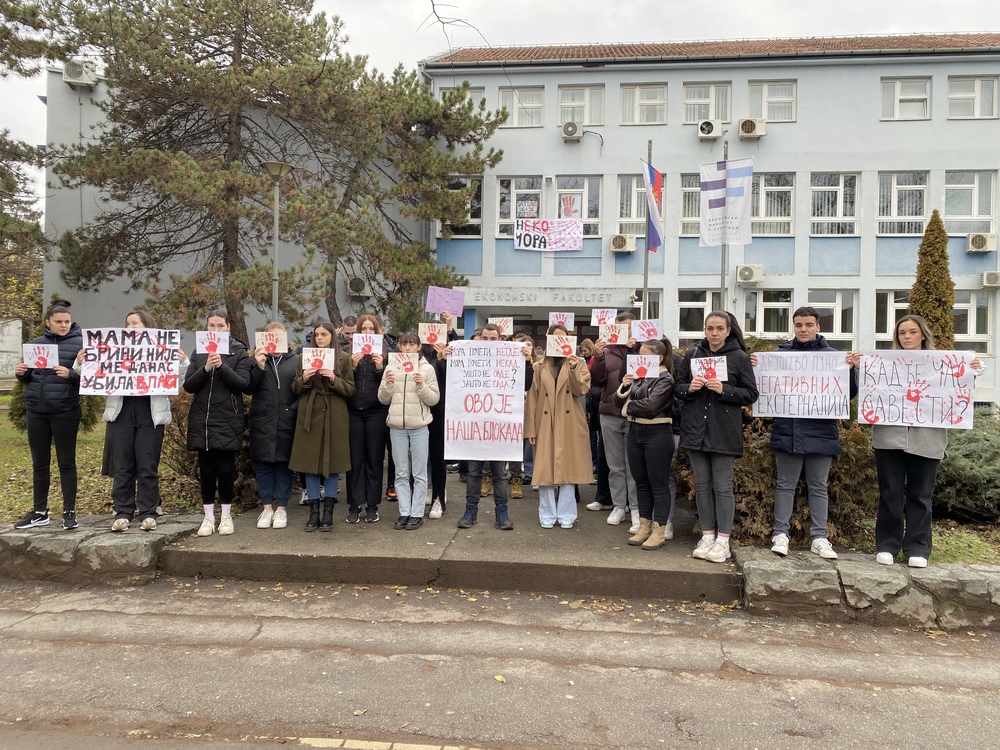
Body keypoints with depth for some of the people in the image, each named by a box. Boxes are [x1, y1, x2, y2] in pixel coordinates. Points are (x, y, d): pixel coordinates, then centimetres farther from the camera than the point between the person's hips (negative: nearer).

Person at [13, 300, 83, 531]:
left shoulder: (80, 343, -3)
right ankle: (39, 512, 21)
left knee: (66, 462, 2)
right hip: (36, 410, 5)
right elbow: (28, 377, 16)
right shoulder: (37, 343, 10)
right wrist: (20, 373, -5)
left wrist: (70, 374, -26)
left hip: (65, 412, -4)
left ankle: (69, 512, 9)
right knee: (39, 463, 11)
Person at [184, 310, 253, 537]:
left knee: (225, 469, 1)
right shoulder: (198, 352, 10)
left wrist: (222, 366, -21)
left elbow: (243, 383, -9)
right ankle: (208, 517, 15)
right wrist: (205, 369, -14)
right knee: (206, 469, 5)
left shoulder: (239, 352, 2)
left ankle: (226, 516, 14)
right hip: (202, 419, 3)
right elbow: (188, 386, 3)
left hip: (228, 420, -2)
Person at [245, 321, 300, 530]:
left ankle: (281, 508, 14)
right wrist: (259, 367, -12)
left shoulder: (295, 361, 6)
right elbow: (248, 389, -1)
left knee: (285, 464, 4)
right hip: (262, 421, 1)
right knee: (263, 464, 6)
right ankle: (267, 507, 17)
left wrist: (294, 409, -11)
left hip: (287, 422, -1)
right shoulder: (257, 359, 8)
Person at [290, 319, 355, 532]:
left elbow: (350, 390, 0)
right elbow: (295, 388, 10)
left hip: (334, 416, -2)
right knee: (310, 463, 4)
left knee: (332, 463, 3)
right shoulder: (304, 357, 8)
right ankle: (313, 512, 13)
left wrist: (334, 380, -16)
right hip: (310, 415, 2)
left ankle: (328, 513, 12)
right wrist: (303, 379, -11)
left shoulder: (344, 358, 2)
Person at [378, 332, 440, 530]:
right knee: (401, 473, 8)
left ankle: (417, 514, 10)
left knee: (419, 473, 3)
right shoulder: (391, 368, 8)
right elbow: (383, 399, 8)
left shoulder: (427, 369, 0)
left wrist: (421, 385, -17)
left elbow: (434, 399, -2)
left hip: (419, 426, -3)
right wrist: (388, 385, -10)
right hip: (397, 426, 3)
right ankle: (404, 513, 16)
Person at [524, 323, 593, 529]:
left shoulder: (578, 363, 8)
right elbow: (532, 398, 4)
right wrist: (530, 428, -2)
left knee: (568, 468, 3)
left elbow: (581, 390, -7)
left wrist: (573, 370, -22)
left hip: (569, 425, 0)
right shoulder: (540, 367, 8)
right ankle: (547, 515, 11)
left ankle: (566, 515, 12)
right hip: (545, 425, 0)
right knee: (544, 469, 0)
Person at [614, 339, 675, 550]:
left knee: (659, 484, 2)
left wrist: (628, 406, -6)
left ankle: (659, 531, 8)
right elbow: (619, 402, 9)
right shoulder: (637, 376, 11)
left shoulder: (665, 379, -9)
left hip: (657, 434, -7)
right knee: (641, 483, 13)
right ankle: (644, 527, 23)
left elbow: (650, 405, -22)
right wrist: (624, 387, -10)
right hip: (635, 432, 7)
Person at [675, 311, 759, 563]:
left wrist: (724, 389, -18)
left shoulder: (739, 357, -2)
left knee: (722, 486, 1)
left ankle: (723, 541, 10)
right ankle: (707, 536, 20)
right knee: (702, 484, 10)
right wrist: (689, 387, -9)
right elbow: (678, 386, 12)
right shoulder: (692, 354, 7)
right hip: (696, 429, 4)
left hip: (724, 432, -3)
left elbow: (751, 394, -3)